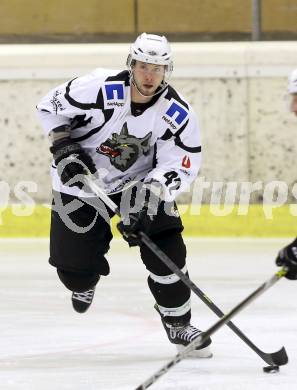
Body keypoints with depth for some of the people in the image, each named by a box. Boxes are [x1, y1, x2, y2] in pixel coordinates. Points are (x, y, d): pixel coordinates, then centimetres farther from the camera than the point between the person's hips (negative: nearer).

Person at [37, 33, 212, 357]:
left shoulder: (177, 113, -19)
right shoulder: (98, 89, -25)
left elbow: (182, 164, -18)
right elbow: (50, 106, -11)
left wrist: (154, 188, -34)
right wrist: (64, 148, -21)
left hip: (139, 181, 1)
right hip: (81, 181, -1)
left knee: (167, 251, -16)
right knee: (76, 272, -3)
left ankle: (178, 324, 4)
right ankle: (86, 281, 38)